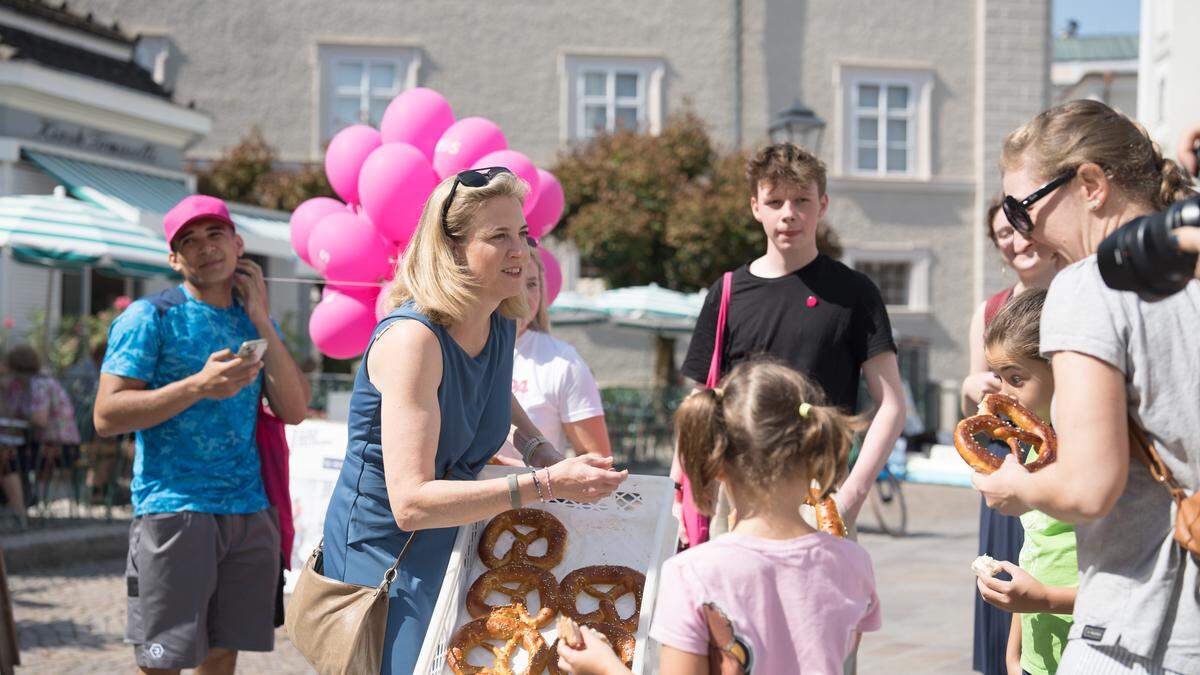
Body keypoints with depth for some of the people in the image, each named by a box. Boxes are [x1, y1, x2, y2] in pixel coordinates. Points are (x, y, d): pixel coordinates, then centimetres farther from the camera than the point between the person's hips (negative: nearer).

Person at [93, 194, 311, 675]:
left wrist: (262, 321, 0)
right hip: (174, 508, -5)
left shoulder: (256, 322, 15)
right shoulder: (150, 317, -1)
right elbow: (106, 416, -9)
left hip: (249, 510, 5)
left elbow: (294, 411, 5)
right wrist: (198, 386, -18)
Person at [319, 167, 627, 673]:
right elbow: (411, 503, -31)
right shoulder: (413, 337, -24)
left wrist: (537, 446, 5)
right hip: (383, 557, -7)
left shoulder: (502, 327, -1)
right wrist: (545, 484, -34)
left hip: (451, 549, 7)